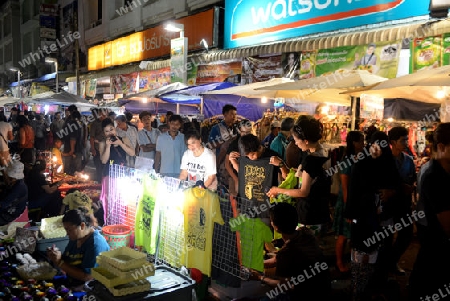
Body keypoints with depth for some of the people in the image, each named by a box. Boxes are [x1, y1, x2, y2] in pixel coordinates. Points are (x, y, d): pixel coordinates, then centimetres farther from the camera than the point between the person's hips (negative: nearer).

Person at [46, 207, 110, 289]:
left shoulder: (96, 244, -21)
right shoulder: (75, 238, 6)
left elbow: (87, 277, -23)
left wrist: (60, 262, -20)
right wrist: (57, 253, -8)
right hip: (71, 285, 8)